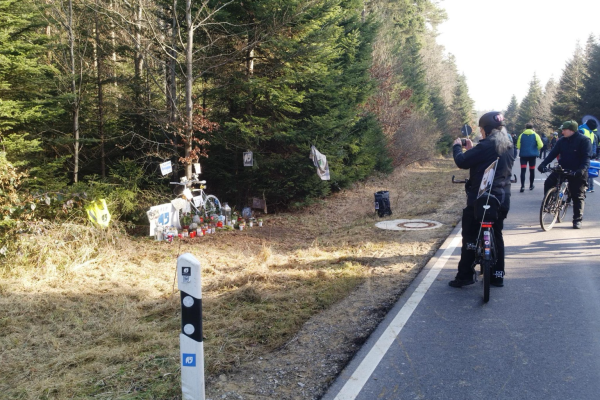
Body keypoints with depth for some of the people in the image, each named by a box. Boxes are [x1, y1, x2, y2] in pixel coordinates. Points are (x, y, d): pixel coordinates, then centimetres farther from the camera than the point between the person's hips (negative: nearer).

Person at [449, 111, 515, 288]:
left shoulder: (487, 145, -17)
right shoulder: (508, 146, 11)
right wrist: (472, 149, 19)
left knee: (470, 237, 2)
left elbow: (462, 162, -15)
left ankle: (465, 275, 4)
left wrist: (457, 146, 2)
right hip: (502, 198, 8)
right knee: (496, 235, 15)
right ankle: (498, 275, 20)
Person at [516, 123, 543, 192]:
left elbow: (518, 146, -1)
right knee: (532, 170, 14)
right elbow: (540, 145, -7)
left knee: (523, 170, -3)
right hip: (532, 154, 0)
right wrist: (536, 149, 13)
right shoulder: (535, 135, -1)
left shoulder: (521, 135, 1)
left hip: (523, 154, 0)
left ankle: (522, 186, -16)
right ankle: (531, 185, 23)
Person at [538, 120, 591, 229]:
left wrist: (582, 169, -33)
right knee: (548, 183, -18)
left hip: (577, 172, -4)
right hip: (562, 169, 4)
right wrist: (543, 164, -15)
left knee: (578, 196, 1)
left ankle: (577, 220, 9)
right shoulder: (562, 141, 4)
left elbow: (586, 157, -16)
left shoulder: (584, 140, -10)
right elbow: (553, 153, -1)